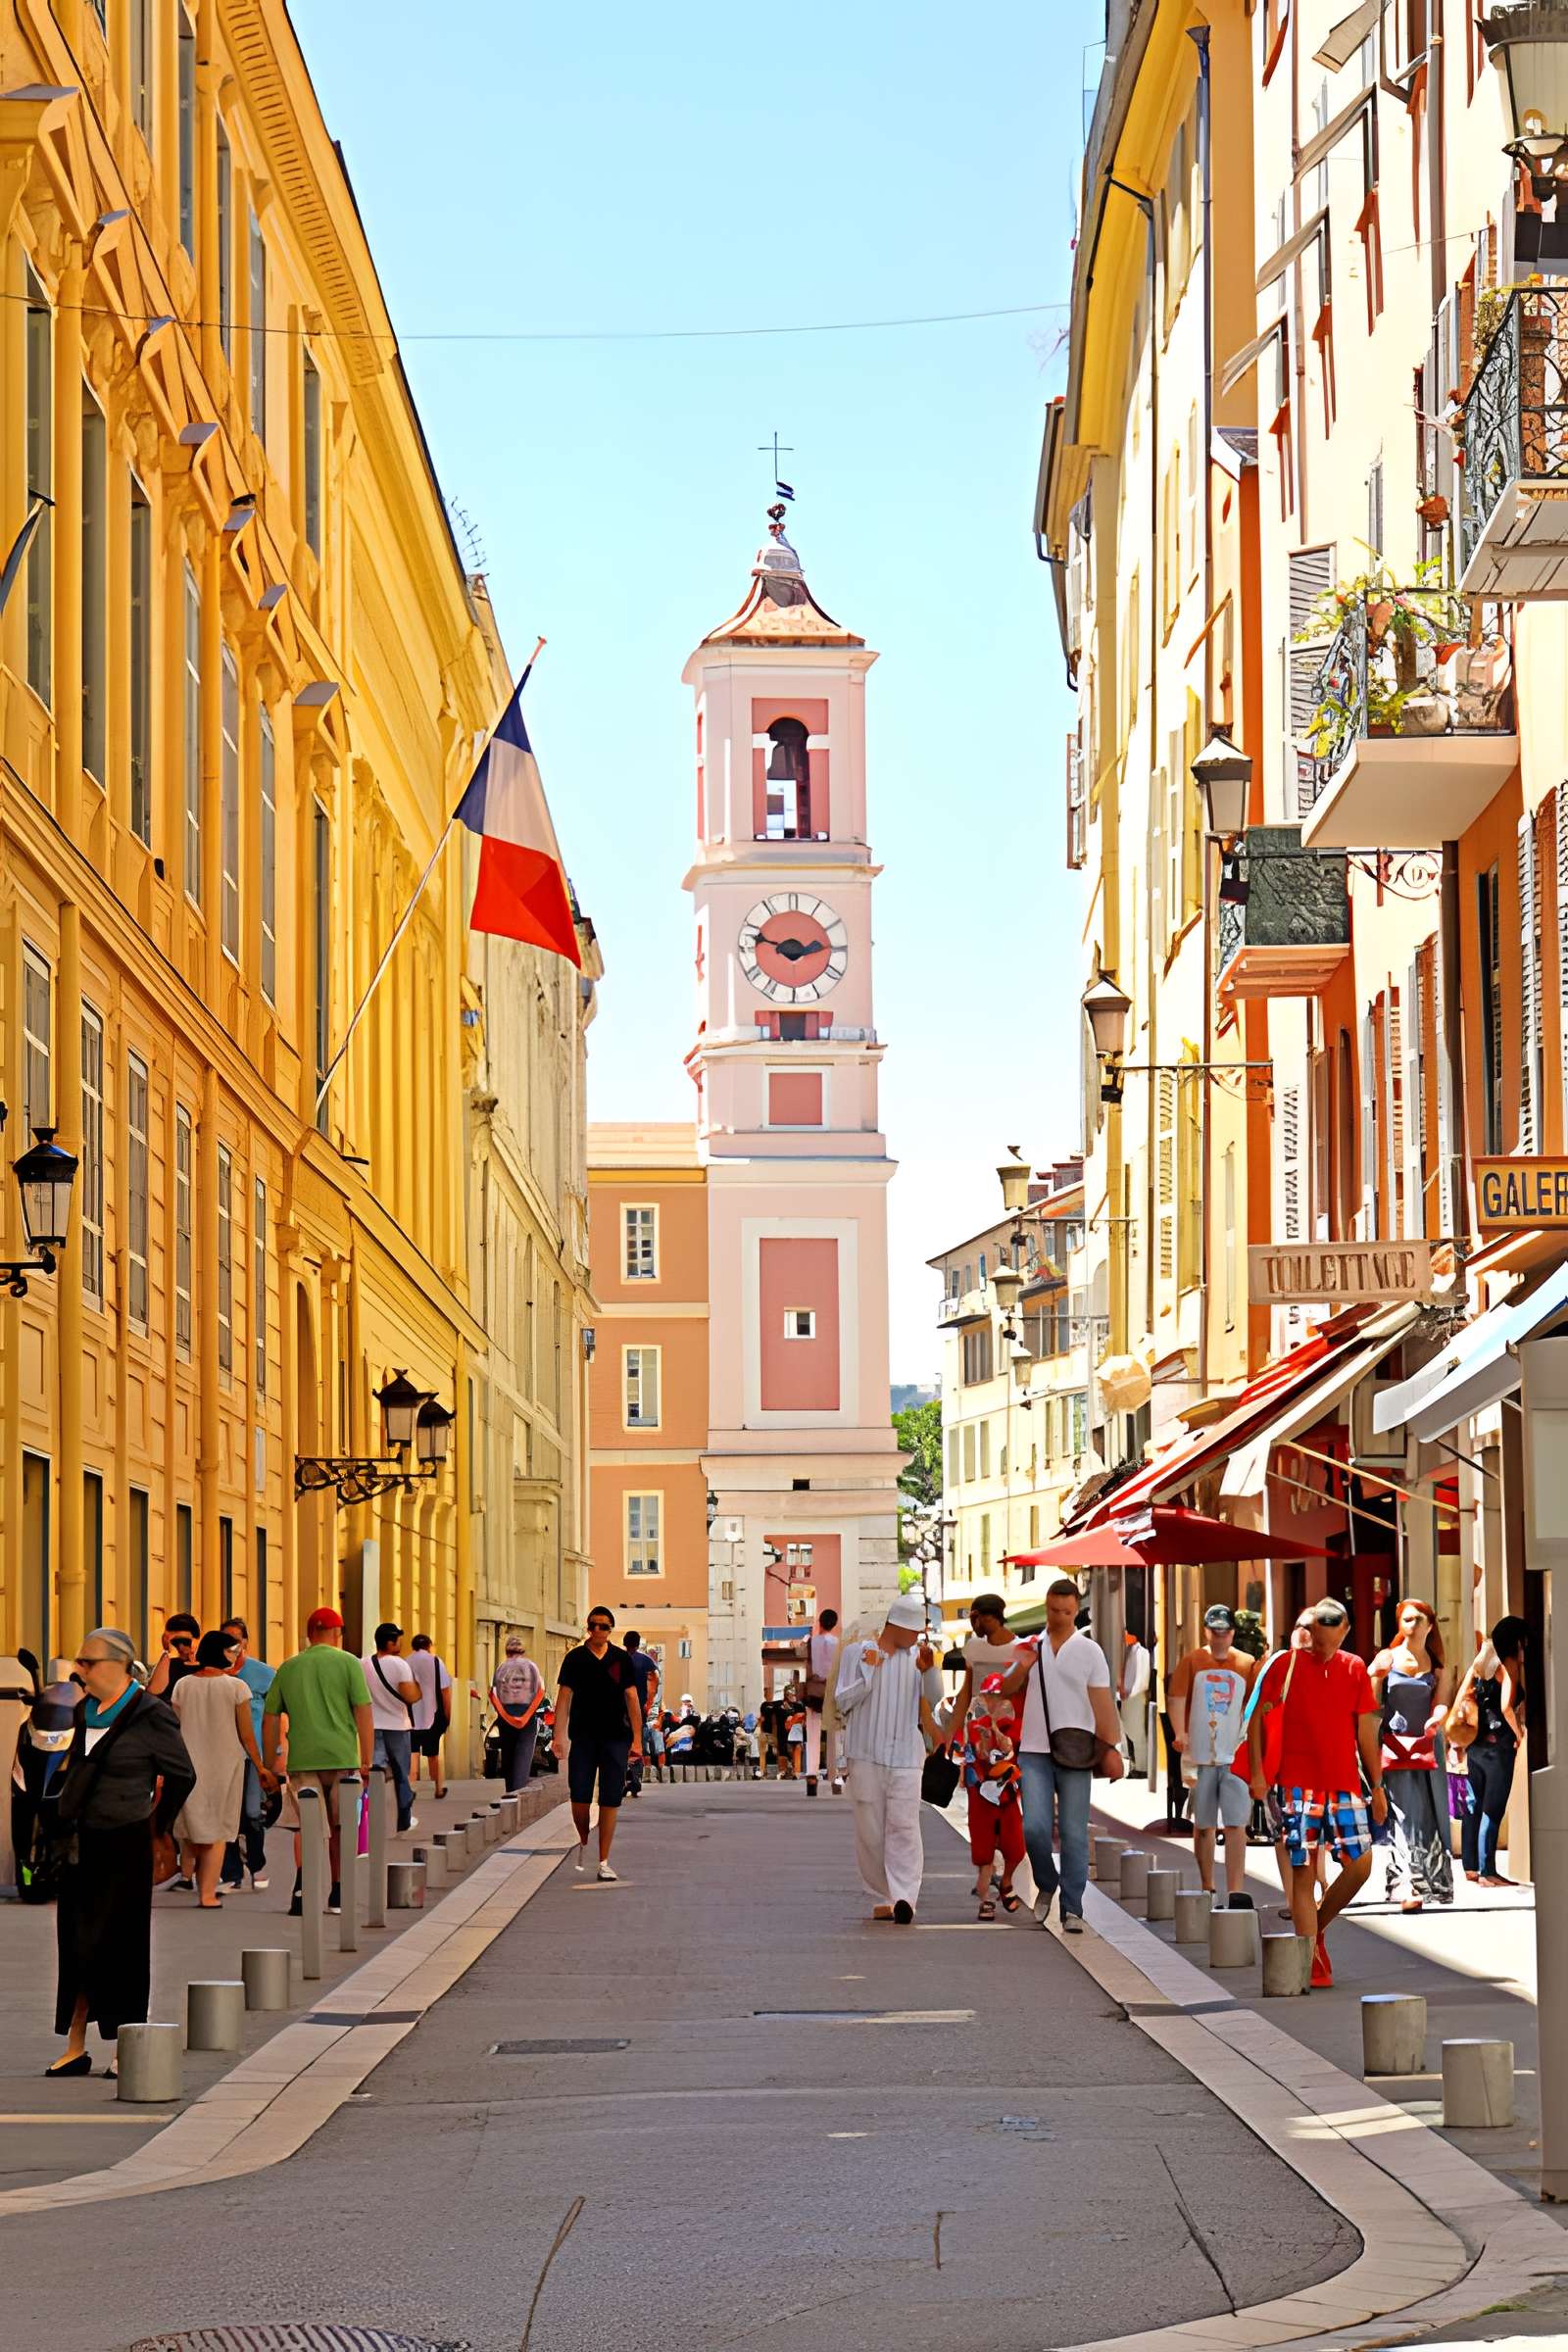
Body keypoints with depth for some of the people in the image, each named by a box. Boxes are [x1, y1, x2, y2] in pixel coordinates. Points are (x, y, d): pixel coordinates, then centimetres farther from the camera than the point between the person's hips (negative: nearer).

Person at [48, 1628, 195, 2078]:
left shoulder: (150, 1715, -11)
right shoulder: (86, 1712, 10)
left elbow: (182, 1775, -4)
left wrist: (155, 1826, 4)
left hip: (124, 1846, -7)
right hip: (81, 1844, 7)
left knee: (115, 1944, -2)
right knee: (75, 1943, 6)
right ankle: (75, 2047, 12)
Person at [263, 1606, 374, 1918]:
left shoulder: (288, 1667, 10)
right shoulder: (348, 1663, 2)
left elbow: (270, 1719, 11)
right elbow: (363, 1713, -5)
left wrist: (269, 1766, 17)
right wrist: (366, 1761, -2)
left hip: (302, 1760, 1)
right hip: (342, 1758, -1)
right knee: (340, 1827, 13)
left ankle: (302, 1885, -25)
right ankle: (337, 1895, 20)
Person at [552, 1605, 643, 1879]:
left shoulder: (621, 1659, 4)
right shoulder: (575, 1658, 3)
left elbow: (632, 1699, 3)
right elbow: (564, 1698, 2)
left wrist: (637, 1740, -3)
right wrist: (557, 1736, -7)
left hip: (615, 1737, 0)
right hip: (583, 1736, 0)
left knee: (610, 1800, -1)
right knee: (579, 1796, -3)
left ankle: (604, 1862, 4)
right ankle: (583, 1842, 27)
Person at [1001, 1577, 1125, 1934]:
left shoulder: (1089, 1651, 3)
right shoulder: (1030, 1647, 11)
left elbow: (1103, 1702, 0)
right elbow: (1006, 1691, 13)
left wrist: (1111, 1748, -10)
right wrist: (1021, 1668, -8)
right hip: (1034, 1753, 2)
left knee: (1074, 1834, -1)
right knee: (1035, 1828, -10)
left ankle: (1073, 1909, 4)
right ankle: (1046, 1885, 16)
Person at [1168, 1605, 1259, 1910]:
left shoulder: (1247, 1665, 5)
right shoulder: (1191, 1662, 3)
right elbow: (1176, 1698, -4)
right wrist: (1180, 1733, -19)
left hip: (1235, 1756, -1)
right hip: (1199, 1756, 1)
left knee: (1235, 1824, -10)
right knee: (1204, 1825, 9)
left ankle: (1236, 1891, -13)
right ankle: (1207, 1888, 21)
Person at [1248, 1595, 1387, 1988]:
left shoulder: (1355, 1669, 7)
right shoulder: (1285, 1666, -2)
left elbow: (1366, 1731, 12)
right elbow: (1258, 1717, 3)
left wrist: (1377, 1786, 12)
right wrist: (1256, 1773, -4)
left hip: (1345, 1783, 3)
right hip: (1298, 1784, -3)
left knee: (1360, 1863, -5)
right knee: (1303, 1872, -4)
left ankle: (1316, 1927, 19)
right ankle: (1313, 1964, 0)